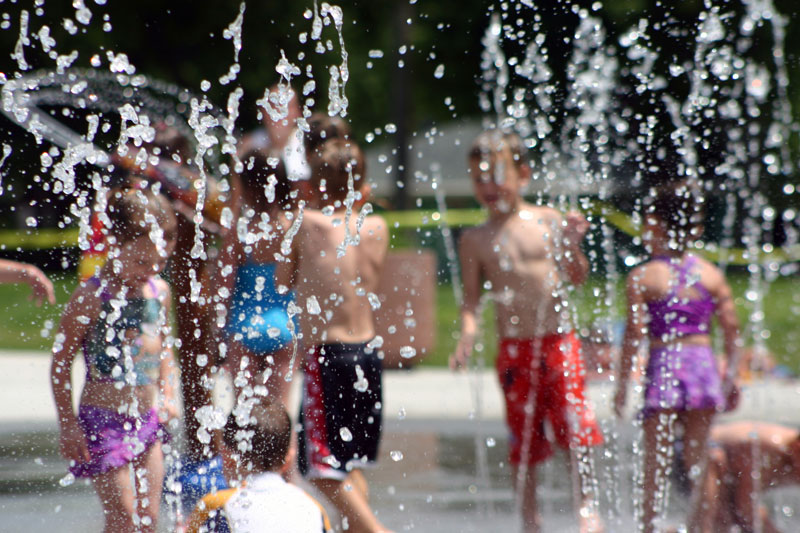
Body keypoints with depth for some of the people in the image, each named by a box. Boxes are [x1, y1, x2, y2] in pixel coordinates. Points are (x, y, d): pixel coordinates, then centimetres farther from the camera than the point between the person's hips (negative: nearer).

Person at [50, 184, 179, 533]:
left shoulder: (159, 292, 5)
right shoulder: (91, 296, -13)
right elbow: (60, 364, -9)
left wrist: (168, 396, 12)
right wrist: (67, 425, -10)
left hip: (149, 418, 6)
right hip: (104, 420, -6)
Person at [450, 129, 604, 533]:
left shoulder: (549, 221, 3)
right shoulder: (476, 240, 3)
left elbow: (577, 278, 8)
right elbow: (471, 298, 4)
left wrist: (572, 246, -11)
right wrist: (468, 334, -13)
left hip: (559, 342, 0)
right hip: (514, 350, 0)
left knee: (576, 431, -7)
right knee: (523, 443, 4)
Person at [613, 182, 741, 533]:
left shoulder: (642, 277, -6)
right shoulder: (712, 274, 4)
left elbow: (635, 333, -10)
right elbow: (731, 327, 4)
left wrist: (622, 385, -4)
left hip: (663, 365, -3)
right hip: (703, 366, 3)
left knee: (656, 461, 3)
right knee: (697, 458, 12)